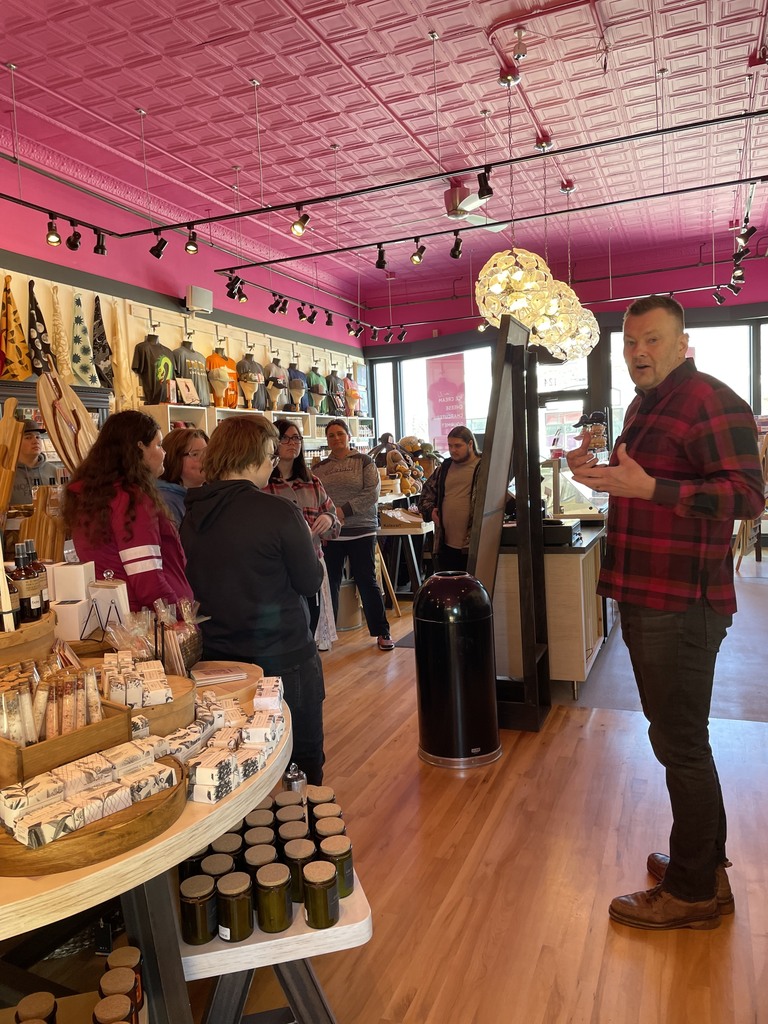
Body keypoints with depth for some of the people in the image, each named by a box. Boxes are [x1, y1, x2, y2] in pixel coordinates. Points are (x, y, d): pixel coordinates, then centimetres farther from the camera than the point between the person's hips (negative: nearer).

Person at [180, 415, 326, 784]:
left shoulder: (192, 515, -1)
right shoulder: (279, 512, -19)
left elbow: (193, 585, 11)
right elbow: (311, 582, -11)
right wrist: (306, 539, 7)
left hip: (217, 658, 6)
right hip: (285, 660, -6)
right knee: (304, 762, 14)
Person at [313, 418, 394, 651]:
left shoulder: (364, 462, 1)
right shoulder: (319, 468, 11)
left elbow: (372, 493, -9)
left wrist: (344, 510, -16)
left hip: (360, 531, -3)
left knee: (367, 580, 1)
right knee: (330, 582, 8)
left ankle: (382, 632, 13)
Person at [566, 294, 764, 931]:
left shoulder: (710, 401, -13)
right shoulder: (645, 406, 17)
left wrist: (650, 487, -29)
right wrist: (598, 470, 10)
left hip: (682, 603, -10)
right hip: (646, 596, 10)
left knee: (680, 742, 0)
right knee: (679, 737, 19)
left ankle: (693, 891, 17)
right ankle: (705, 863, 37)